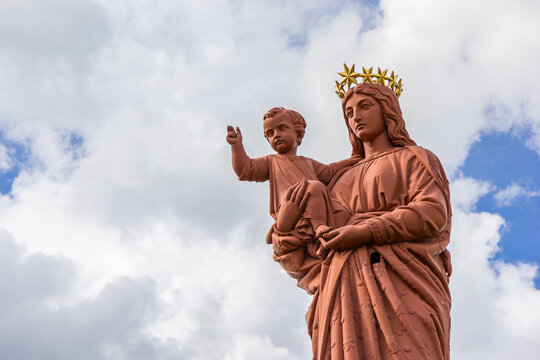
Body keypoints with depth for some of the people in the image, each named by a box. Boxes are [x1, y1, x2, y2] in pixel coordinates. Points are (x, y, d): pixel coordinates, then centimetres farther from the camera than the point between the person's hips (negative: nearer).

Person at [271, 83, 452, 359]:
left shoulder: (415, 159, 19)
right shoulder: (343, 179, 30)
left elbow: (433, 212, -4)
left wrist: (366, 232, -11)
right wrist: (284, 226, 3)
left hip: (401, 284, -4)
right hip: (345, 290, 4)